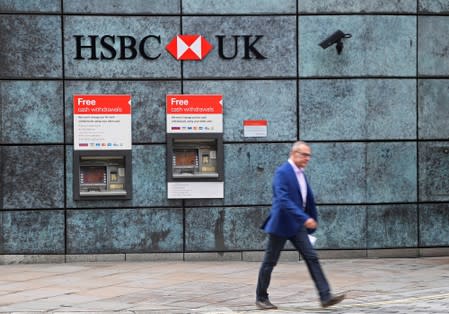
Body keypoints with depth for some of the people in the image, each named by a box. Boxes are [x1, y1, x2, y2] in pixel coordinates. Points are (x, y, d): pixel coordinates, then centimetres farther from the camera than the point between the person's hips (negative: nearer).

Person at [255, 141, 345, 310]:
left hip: (296, 225, 8)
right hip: (280, 225, -8)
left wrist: (311, 222, 19)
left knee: (312, 258, -4)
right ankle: (261, 298, 19)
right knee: (269, 262, 6)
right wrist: (305, 218, -33)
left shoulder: (300, 173, 11)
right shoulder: (282, 172, -17)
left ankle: (325, 296, -9)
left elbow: (308, 200, 18)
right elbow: (283, 200, -28)